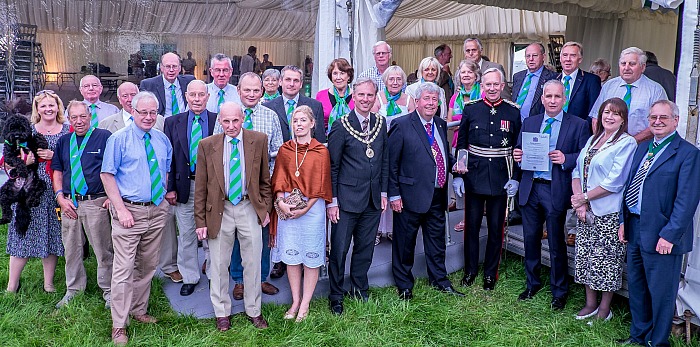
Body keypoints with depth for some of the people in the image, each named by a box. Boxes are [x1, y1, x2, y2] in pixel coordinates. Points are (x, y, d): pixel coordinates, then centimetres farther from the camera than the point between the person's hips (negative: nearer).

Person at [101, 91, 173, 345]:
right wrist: (120, 209, -15)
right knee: (124, 268, -5)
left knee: (148, 266, 16)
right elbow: (107, 174, -8)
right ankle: (119, 326, 5)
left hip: (157, 210, 5)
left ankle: (139, 310, 33)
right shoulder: (119, 139, -6)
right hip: (129, 211, -5)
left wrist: (164, 196, 10)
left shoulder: (163, 140, 10)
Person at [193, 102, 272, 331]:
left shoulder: (258, 140, -2)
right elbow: (201, 187, -1)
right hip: (219, 210, 0)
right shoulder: (207, 145, -3)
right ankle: (222, 313, 28)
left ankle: (253, 311, 28)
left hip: (250, 208, 1)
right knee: (219, 265, 10)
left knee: (253, 263, 10)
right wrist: (201, 221, -3)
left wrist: (266, 207, 4)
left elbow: (264, 179, 7)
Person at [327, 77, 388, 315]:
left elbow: (384, 160, 12)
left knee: (365, 248, 15)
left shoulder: (380, 124, 6)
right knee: (339, 250, 3)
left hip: (373, 200, 5)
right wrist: (332, 201, -9)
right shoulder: (341, 126, -9)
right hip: (347, 199, -4)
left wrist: (383, 192, 9)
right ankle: (336, 296, 19)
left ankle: (360, 290, 32)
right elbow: (332, 166, -7)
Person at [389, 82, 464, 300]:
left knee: (436, 240, 18)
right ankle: (404, 286, 23)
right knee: (405, 243, 7)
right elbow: (392, 163, -10)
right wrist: (394, 194, -13)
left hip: (438, 195, 6)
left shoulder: (441, 125, 11)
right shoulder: (402, 126, -9)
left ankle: (439, 280, 35)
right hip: (411, 195, -6)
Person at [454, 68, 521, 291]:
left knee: (496, 227, 9)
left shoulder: (513, 111, 1)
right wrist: (457, 175, -2)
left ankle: (491, 273, 24)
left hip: (500, 178, 0)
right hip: (474, 176, 0)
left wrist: (515, 178, -3)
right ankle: (470, 270, 25)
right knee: (471, 225, 9)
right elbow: (460, 144, 3)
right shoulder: (470, 109, 2)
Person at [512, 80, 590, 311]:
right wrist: (518, 156, -6)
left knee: (556, 244, 5)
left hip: (556, 190, -4)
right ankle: (532, 283, 31)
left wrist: (565, 159, -20)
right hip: (530, 188, 4)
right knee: (530, 239, 13)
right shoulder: (529, 123, 11)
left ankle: (559, 292, 21)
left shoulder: (578, 125, -1)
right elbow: (521, 152, 15)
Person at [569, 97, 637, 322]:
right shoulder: (593, 140, 13)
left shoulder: (627, 143, -8)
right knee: (586, 256, 11)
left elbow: (614, 182, -16)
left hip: (609, 213, -7)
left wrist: (584, 197, -11)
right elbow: (577, 171, 8)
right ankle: (590, 303, 25)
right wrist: (579, 201, -7)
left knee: (606, 260, 1)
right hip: (586, 211, 7)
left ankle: (604, 308, 16)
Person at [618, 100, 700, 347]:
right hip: (635, 229, 7)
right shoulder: (642, 148, 13)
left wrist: (670, 235, -19)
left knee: (660, 293, 6)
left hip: (661, 235, -7)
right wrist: (624, 220, 10)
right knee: (636, 286, 18)